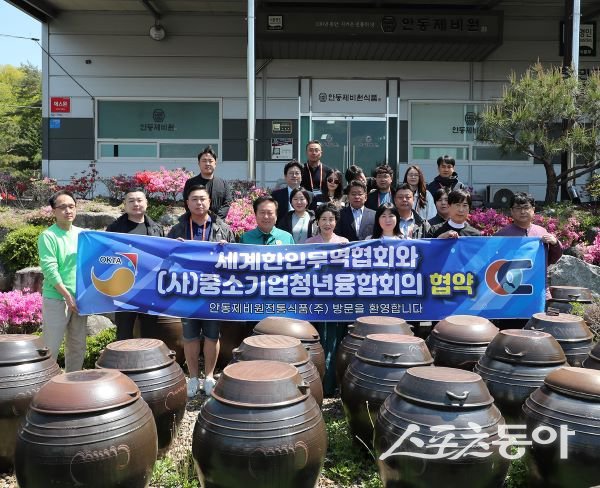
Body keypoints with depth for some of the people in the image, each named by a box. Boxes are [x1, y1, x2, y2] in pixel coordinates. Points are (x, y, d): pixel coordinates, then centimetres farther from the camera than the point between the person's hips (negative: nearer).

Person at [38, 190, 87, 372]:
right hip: (56, 299, -6)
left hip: (80, 297, 6)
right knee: (50, 348, -1)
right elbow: (50, 269, -15)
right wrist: (67, 295, -19)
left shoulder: (82, 234, 10)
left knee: (78, 347, 13)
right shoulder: (48, 236, -8)